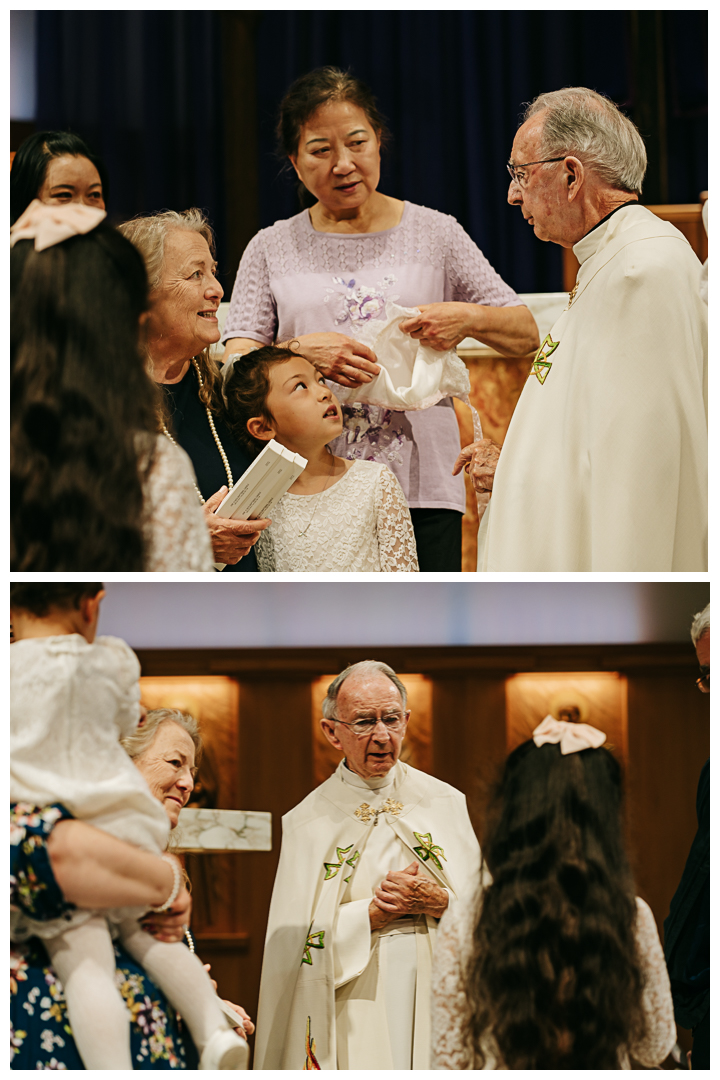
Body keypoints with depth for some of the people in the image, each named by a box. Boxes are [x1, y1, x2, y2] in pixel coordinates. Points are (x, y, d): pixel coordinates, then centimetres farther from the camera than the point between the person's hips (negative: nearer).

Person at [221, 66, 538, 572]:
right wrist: (299, 352, -17)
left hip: (422, 488, 0)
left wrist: (468, 319, -10)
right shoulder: (271, 250, 11)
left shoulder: (434, 234, 10)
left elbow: (526, 335, 11)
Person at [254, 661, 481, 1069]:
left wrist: (439, 901, -12)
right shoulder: (308, 821, 3)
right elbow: (292, 938, -3)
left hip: (438, 999, 2)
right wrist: (371, 915, -12)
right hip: (351, 1016, -1)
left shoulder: (445, 802, 8)